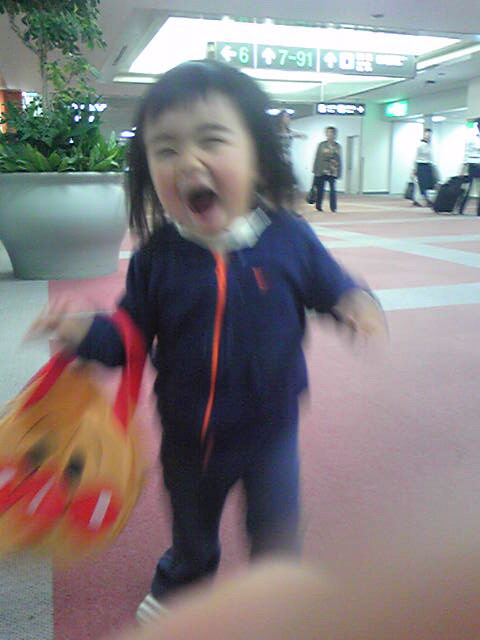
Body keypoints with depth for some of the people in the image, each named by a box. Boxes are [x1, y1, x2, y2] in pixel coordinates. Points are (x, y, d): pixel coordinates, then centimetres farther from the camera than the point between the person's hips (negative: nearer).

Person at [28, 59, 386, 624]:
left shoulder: (289, 239, -17)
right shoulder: (157, 256, -15)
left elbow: (330, 285, -4)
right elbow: (132, 334, -7)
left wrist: (356, 304, -26)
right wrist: (83, 331, -26)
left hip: (269, 430, -1)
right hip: (189, 436, 2)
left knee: (276, 537, 18)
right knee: (190, 532, 29)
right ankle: (177, 586, 62)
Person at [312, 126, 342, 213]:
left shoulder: (338, 146, 7)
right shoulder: (321, 145, 2)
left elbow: (339, 160, 9)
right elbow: (317, 158, 3)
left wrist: (339, 173, 5)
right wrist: (316, 170, -1)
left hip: (333, 172, 1)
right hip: (322, 171, -1)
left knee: (333, 189, -4)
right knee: (320, 189, 5)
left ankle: (333, 207, 3)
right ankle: (318, 206, 18)